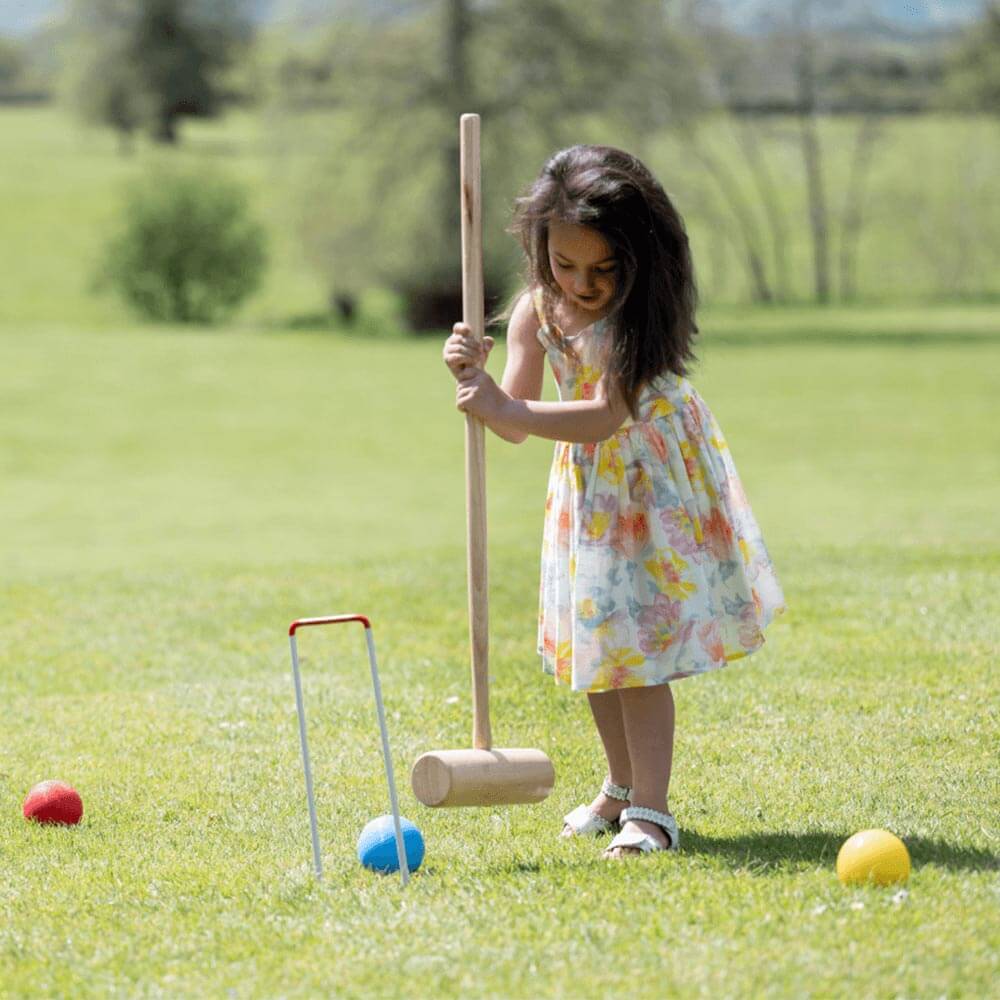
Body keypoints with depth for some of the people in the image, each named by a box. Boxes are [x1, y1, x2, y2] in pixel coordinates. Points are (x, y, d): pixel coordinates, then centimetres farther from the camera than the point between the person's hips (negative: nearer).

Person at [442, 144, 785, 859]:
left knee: (638, 644, -11)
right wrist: (478, 378, -27)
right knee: (596, 643, 14)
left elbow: (603, 417, -31)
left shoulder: (639, 311, -24)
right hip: (588, 485, 6)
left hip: (657, 482, -6)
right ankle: (624, 788, 33)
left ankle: (650, 811, -7)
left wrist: (504, 409, -37)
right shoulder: (535, 312, -6)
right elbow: (517, 423, -8)